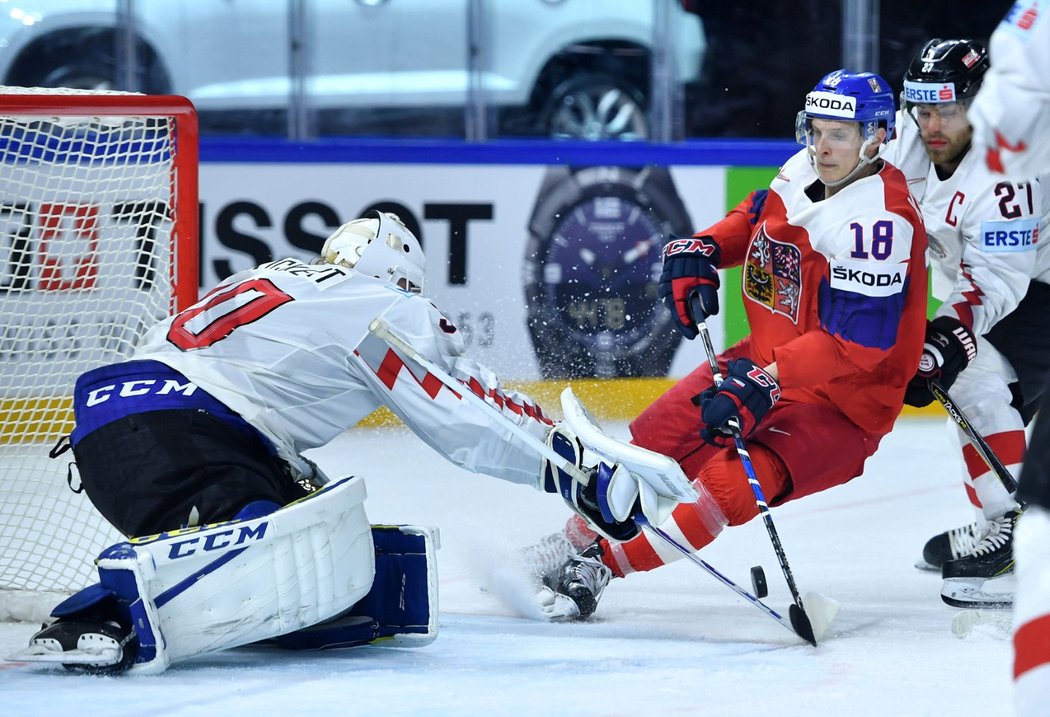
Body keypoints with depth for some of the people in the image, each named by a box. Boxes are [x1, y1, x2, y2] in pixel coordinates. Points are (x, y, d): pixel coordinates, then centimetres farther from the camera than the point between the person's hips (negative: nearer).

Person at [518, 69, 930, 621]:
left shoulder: (879, 220, -26)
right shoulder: (803, 172, -1)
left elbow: (856, 341, -31)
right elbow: (756, 216, 21)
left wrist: (769, 380, -36)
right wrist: (702, 250, 2)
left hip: (842, 399, -8)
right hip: (767, 359, 8)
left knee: (728, 483, -26)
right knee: (654, 438, 4)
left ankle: (598, 569, -17)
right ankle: (575, 541, 23)